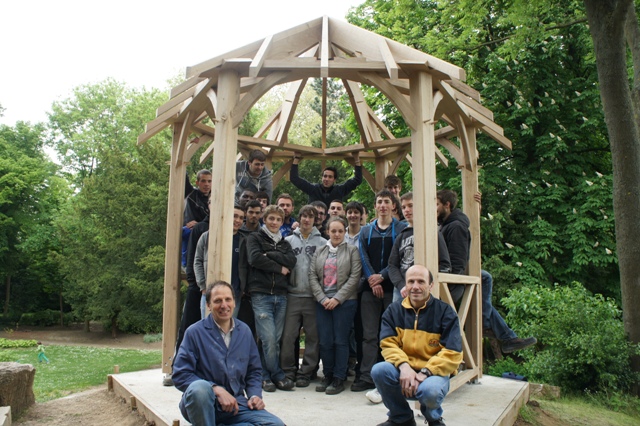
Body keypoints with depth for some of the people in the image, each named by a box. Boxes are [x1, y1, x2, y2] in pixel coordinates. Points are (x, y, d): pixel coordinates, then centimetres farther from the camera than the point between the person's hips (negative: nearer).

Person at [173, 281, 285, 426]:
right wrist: (217, 389, -20)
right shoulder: (195, 332, -6)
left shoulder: (244, 331, 7)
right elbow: (180, 375, -11)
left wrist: (255, 395, -3)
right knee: (200, 387, -38)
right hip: (203, 404, -4)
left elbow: (254, 371, 15)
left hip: (235, 404, 4)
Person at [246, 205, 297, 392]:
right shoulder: (255, 238, 9)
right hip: (261, 294, -4)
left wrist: (269, 255, -8)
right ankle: (277, 375, 5)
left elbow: (292, 261, 1)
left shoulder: (284, 243, 20)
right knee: (268, 338, -10)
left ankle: (267, 376, 15)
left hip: (281, 295, 4)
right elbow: (255, 258, -10)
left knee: (276, 339, 3)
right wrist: (279, 268, -4)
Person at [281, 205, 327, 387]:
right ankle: (288, 371, 16)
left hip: (314, 296, 0)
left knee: (312, 336, 5)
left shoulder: (322, 243, 3)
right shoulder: (289, 241, 8)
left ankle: (306, 372, 17)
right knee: (288, 335, 2)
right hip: (292, 295, 1)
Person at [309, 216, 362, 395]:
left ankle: (339, 379, 12)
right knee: (325, 341, 5)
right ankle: (327, 376, 20)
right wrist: (322, 298, -7)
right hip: (323, 302, 3)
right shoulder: (319, 252, 12)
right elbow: (312, 276, 6)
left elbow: (354, 277, -6)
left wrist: (337, 298, -11)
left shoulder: (352, 251, 2)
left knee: (340, 340, 1)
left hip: (344, 301, -3)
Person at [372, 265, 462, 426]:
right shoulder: (393, 311, 5)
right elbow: (388, 344, -4)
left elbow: (452, 354, -10)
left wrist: (424, 373, -22)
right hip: (403, 370, 3)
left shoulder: (445, 312, -4)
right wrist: (404, 366, -24)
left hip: (434, 372, -2)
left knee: (429, 390, -36)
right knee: (379, 370, -27)